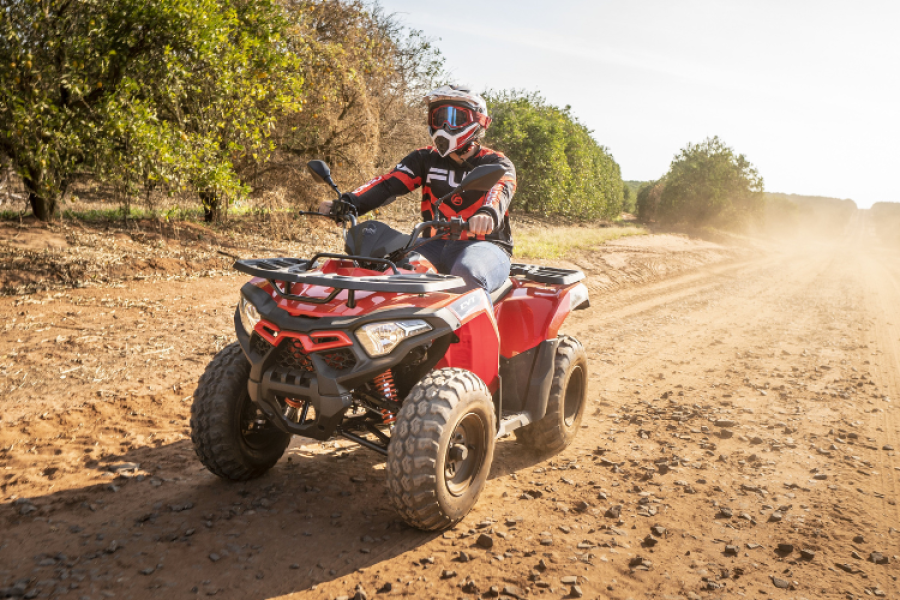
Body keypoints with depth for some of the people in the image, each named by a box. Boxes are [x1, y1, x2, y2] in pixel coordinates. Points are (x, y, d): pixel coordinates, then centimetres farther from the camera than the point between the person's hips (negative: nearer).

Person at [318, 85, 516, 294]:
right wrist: (347, 203, -19)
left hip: (485, 244, -3)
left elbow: (500, 190, -18)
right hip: (436, 244, 4)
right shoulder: (425, 159, 16)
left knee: (467, 272, -38)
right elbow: (388, 184, 1)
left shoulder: (497, 164, 6)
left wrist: (488, 213, -44)